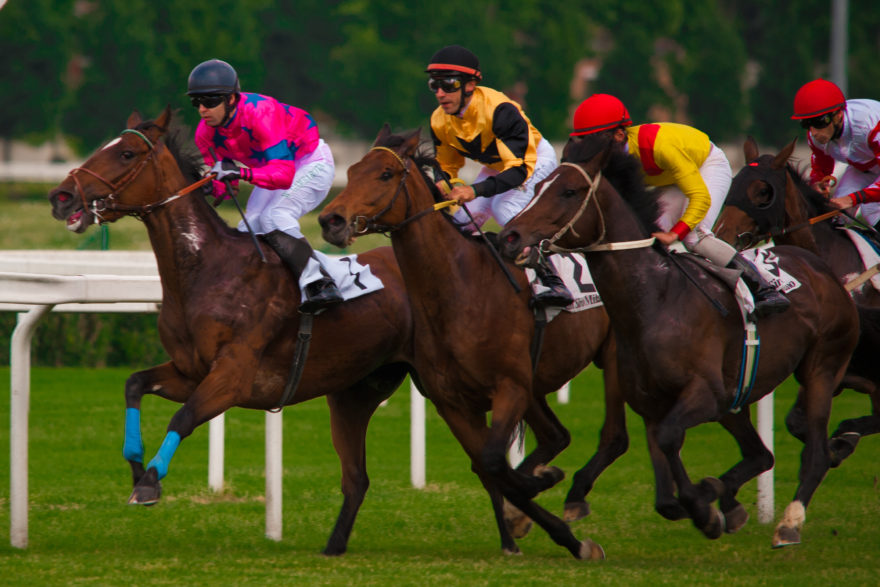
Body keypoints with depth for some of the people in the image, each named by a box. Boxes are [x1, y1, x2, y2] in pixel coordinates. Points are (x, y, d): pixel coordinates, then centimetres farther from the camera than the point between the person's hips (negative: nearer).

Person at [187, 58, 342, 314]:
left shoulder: (260, 114, -37)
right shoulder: (206, 133, -15)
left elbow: (283, 175, -43)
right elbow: (221, 180, -6)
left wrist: (243, 173, -57)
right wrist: (211, 186, -30)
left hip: (311, 162, -8)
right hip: (274, 167, 8)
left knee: (275, 218, -27)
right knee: (249, 229, -6)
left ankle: (319, 283, -29)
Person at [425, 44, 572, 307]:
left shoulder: (498, 110, -37)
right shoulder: (440, 121, -15)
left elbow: (520, 169, -40)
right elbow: (446, 167, 1)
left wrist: (476, 190, -53)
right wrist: (440, 184, -25)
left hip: (535, 159, -8)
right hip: (495, 165, 8)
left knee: (505, 208, -32)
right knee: (463, 220, -3)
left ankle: (553, 283, -34)